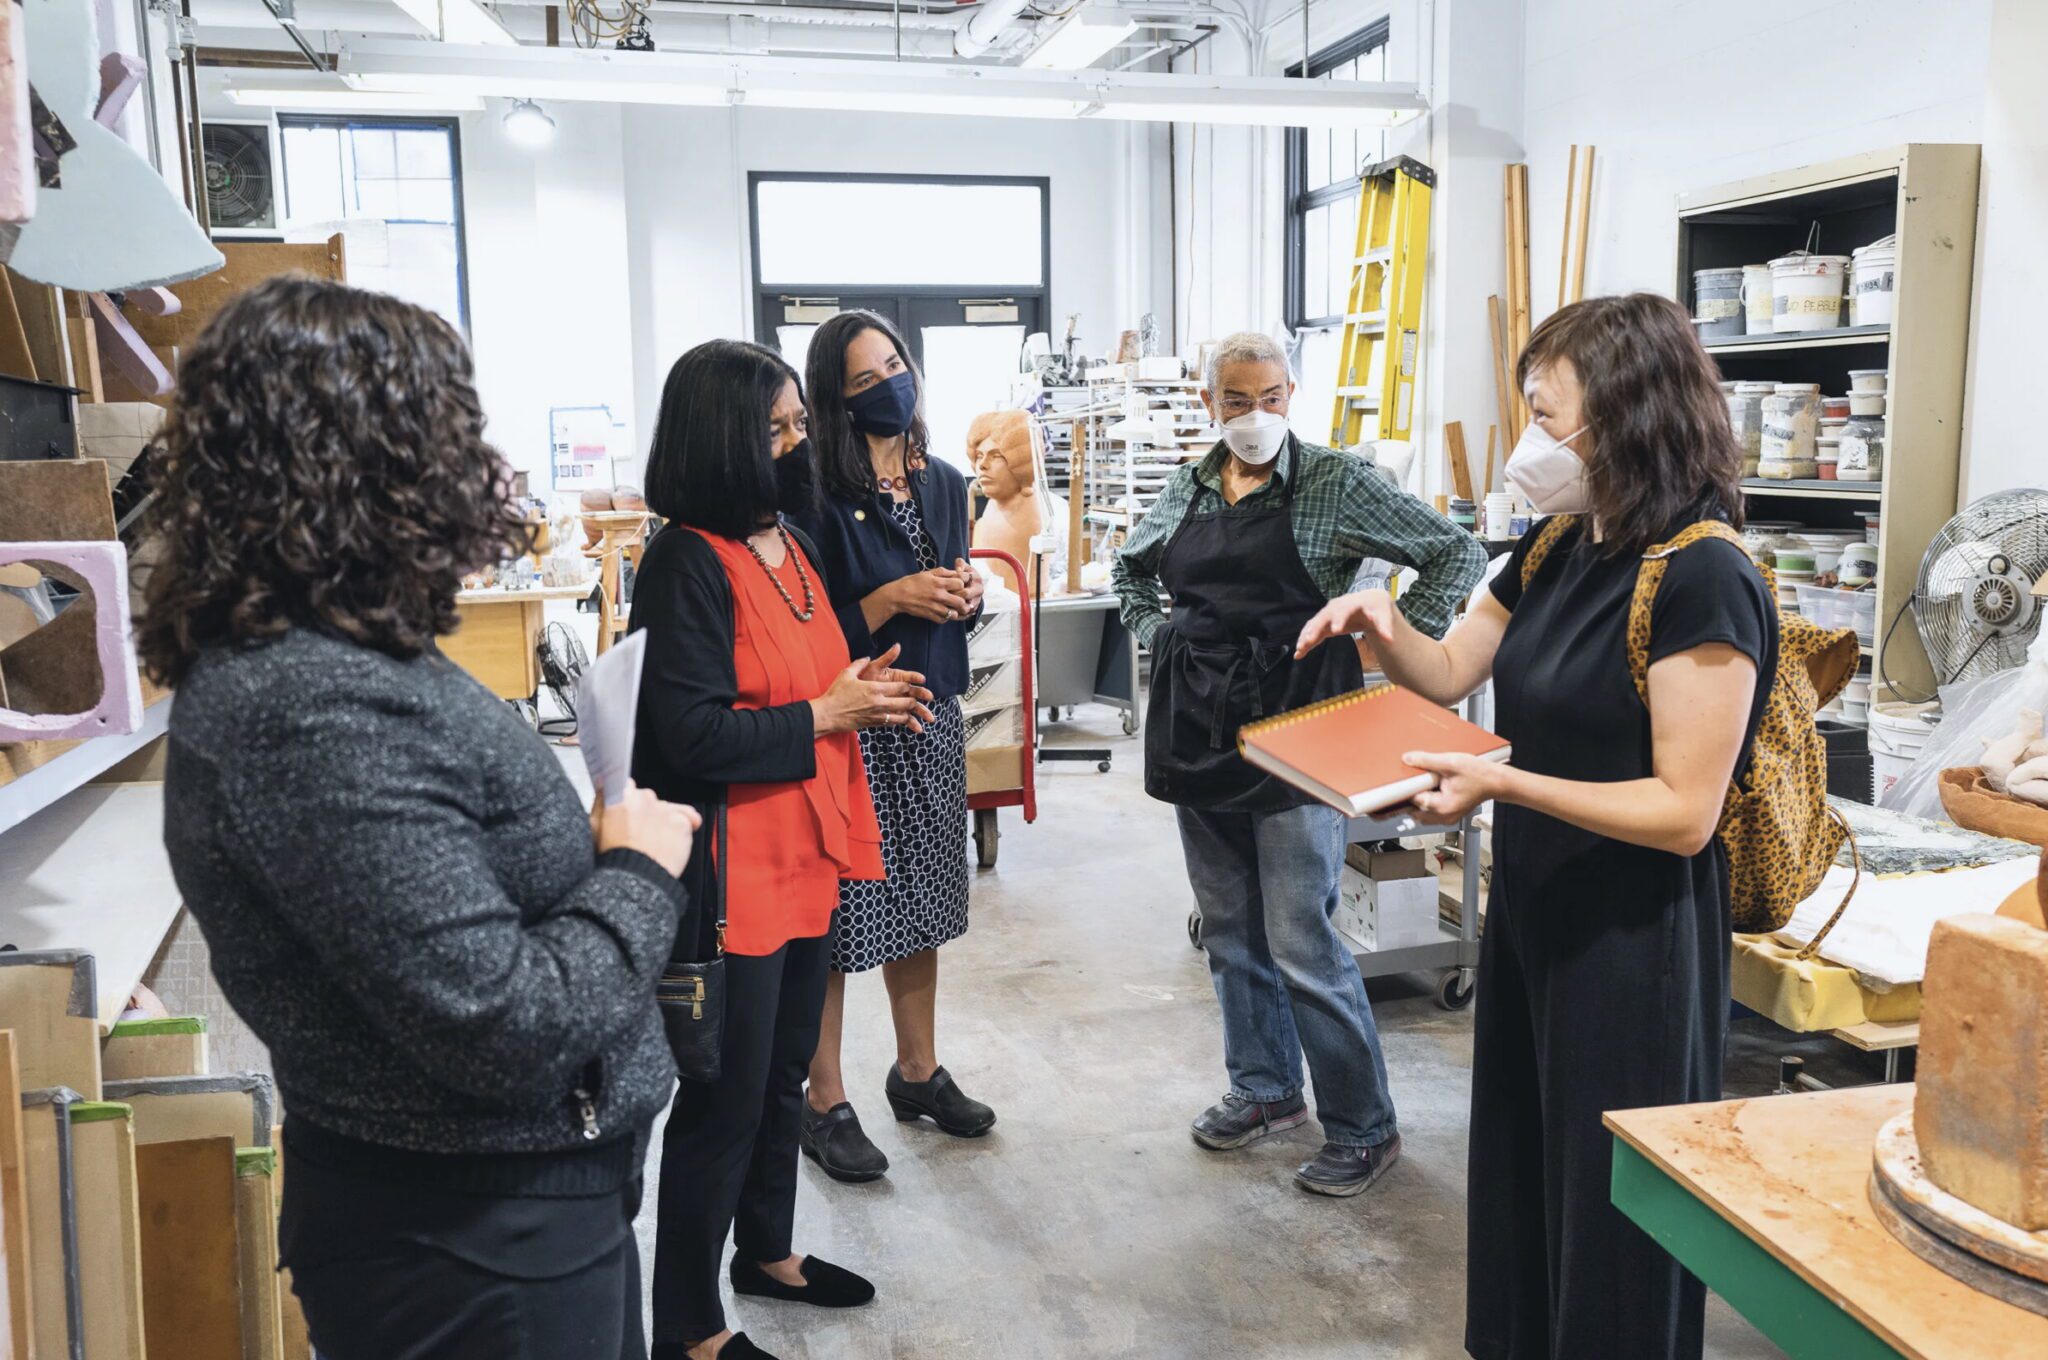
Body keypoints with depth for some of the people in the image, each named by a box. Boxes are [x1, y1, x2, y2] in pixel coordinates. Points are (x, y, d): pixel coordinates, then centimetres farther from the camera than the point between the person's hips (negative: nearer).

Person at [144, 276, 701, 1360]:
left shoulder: (313, 660, 3)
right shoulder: (320, 711, -28)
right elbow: (502, 1029, -28)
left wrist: (590, 842, -4)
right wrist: (640, 873, -14)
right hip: (477, 1251, -9)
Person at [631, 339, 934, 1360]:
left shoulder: (790, 547, 11)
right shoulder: (688, 564, -17)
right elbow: (693, 735, -23)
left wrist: (861, 691, 2)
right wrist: (823, 715, -17)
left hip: (808, 854, 9)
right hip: (733, 871, -9)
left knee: (783, 1073, 22)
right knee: (723, 1100, 4)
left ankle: (767, 1250, 43)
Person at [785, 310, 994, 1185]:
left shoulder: (942, 482, 9)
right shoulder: (819, 498, -13)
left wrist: (967, 594, -2)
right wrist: (891, 600, -21)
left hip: (932, 720, 7)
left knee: (921, 903, 17)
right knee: (835, 920, 2)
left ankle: (919, 1073, 34)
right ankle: (826, 1105, 18)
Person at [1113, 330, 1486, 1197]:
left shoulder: (1336, 483, -6)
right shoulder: (1188, 490, 10)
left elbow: (1455, 552, -6)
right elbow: (1130, 568, 27)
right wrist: (1158, 637, 13)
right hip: (1199, 727, 6)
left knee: (1301, 942, -5)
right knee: (1229, 927, 15)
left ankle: (1362, 1127, 12)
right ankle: (1265, 1090, 32)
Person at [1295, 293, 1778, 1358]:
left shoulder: (1700, 579, -21)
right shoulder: (1560, 552, 4)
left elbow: (1684, 813, -22)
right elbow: (1449, 671, 14)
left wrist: (1505, 783, -29)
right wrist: (1380, 624, -6)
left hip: (1632, 938, -8)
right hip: (1532, 909, 8)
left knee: (1609, 1201, 9)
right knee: (1519, 1164, 21)